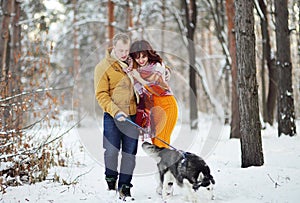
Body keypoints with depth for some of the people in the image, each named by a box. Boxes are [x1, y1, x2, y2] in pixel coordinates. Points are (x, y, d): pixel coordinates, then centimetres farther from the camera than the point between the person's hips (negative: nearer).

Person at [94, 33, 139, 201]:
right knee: (112, 150, -4)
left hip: (132, 115, 4)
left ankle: (125, 188, 15)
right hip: (113, 117, -4)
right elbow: (101, 94, -9)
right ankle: (111, 181, 20)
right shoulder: (103, 67, -3)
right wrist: (115, 111, -20)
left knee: (130, 153, 5)